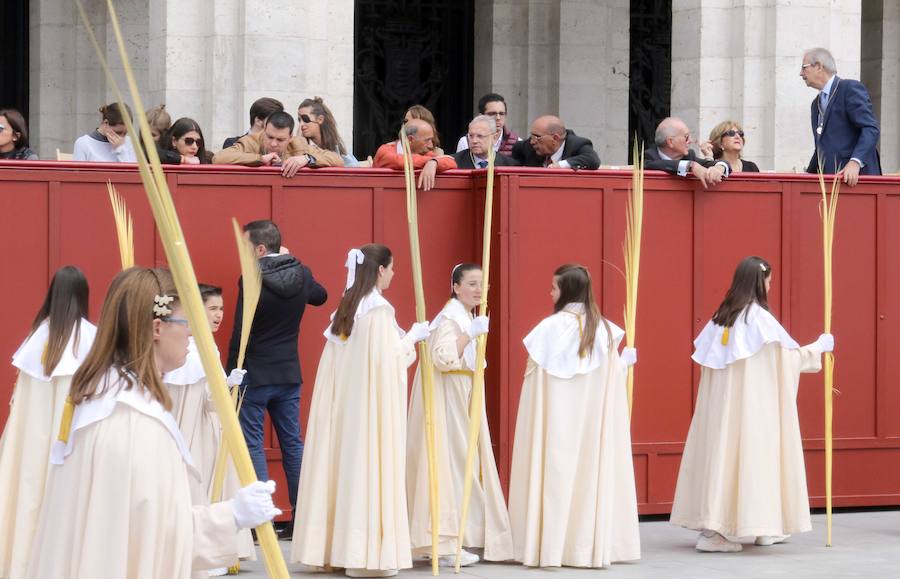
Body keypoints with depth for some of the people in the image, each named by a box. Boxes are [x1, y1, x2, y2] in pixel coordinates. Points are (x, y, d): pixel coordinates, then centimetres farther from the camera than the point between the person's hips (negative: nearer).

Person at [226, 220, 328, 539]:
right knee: (293, 443, 12)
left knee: (252, 444, 1)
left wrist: (230, 374, -7)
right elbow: (320, 296, 24)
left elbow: (240, 334, -16)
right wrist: (291, 262, 24)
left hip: (255, 375, -6)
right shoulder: (301, 275, 0)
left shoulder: (251, 280, -17)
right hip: (290, 374, 6)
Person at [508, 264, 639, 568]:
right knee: (594, 469, 7)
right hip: (594, 418, 4)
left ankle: (551, 544, -1)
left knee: (556, 472, 0)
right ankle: (596, 542, 9)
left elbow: (536, 373, -5)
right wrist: (625, 361, 26)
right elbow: (612, 376, 6)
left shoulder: (551, 327, -10)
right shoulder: (604, 329, 1)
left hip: (556, 418, -4)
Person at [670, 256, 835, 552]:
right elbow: (792, 355, -7)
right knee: (753, 454, -1)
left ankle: (710, 526, 6)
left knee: (721, 453, 8)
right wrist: (821, 345, 10)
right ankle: (764, 527, 1)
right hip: (751, 402, -7)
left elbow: (702, 352, 10)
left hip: (720, 402, 7)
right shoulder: (759, 317, -12)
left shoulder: (722, 316, 8)